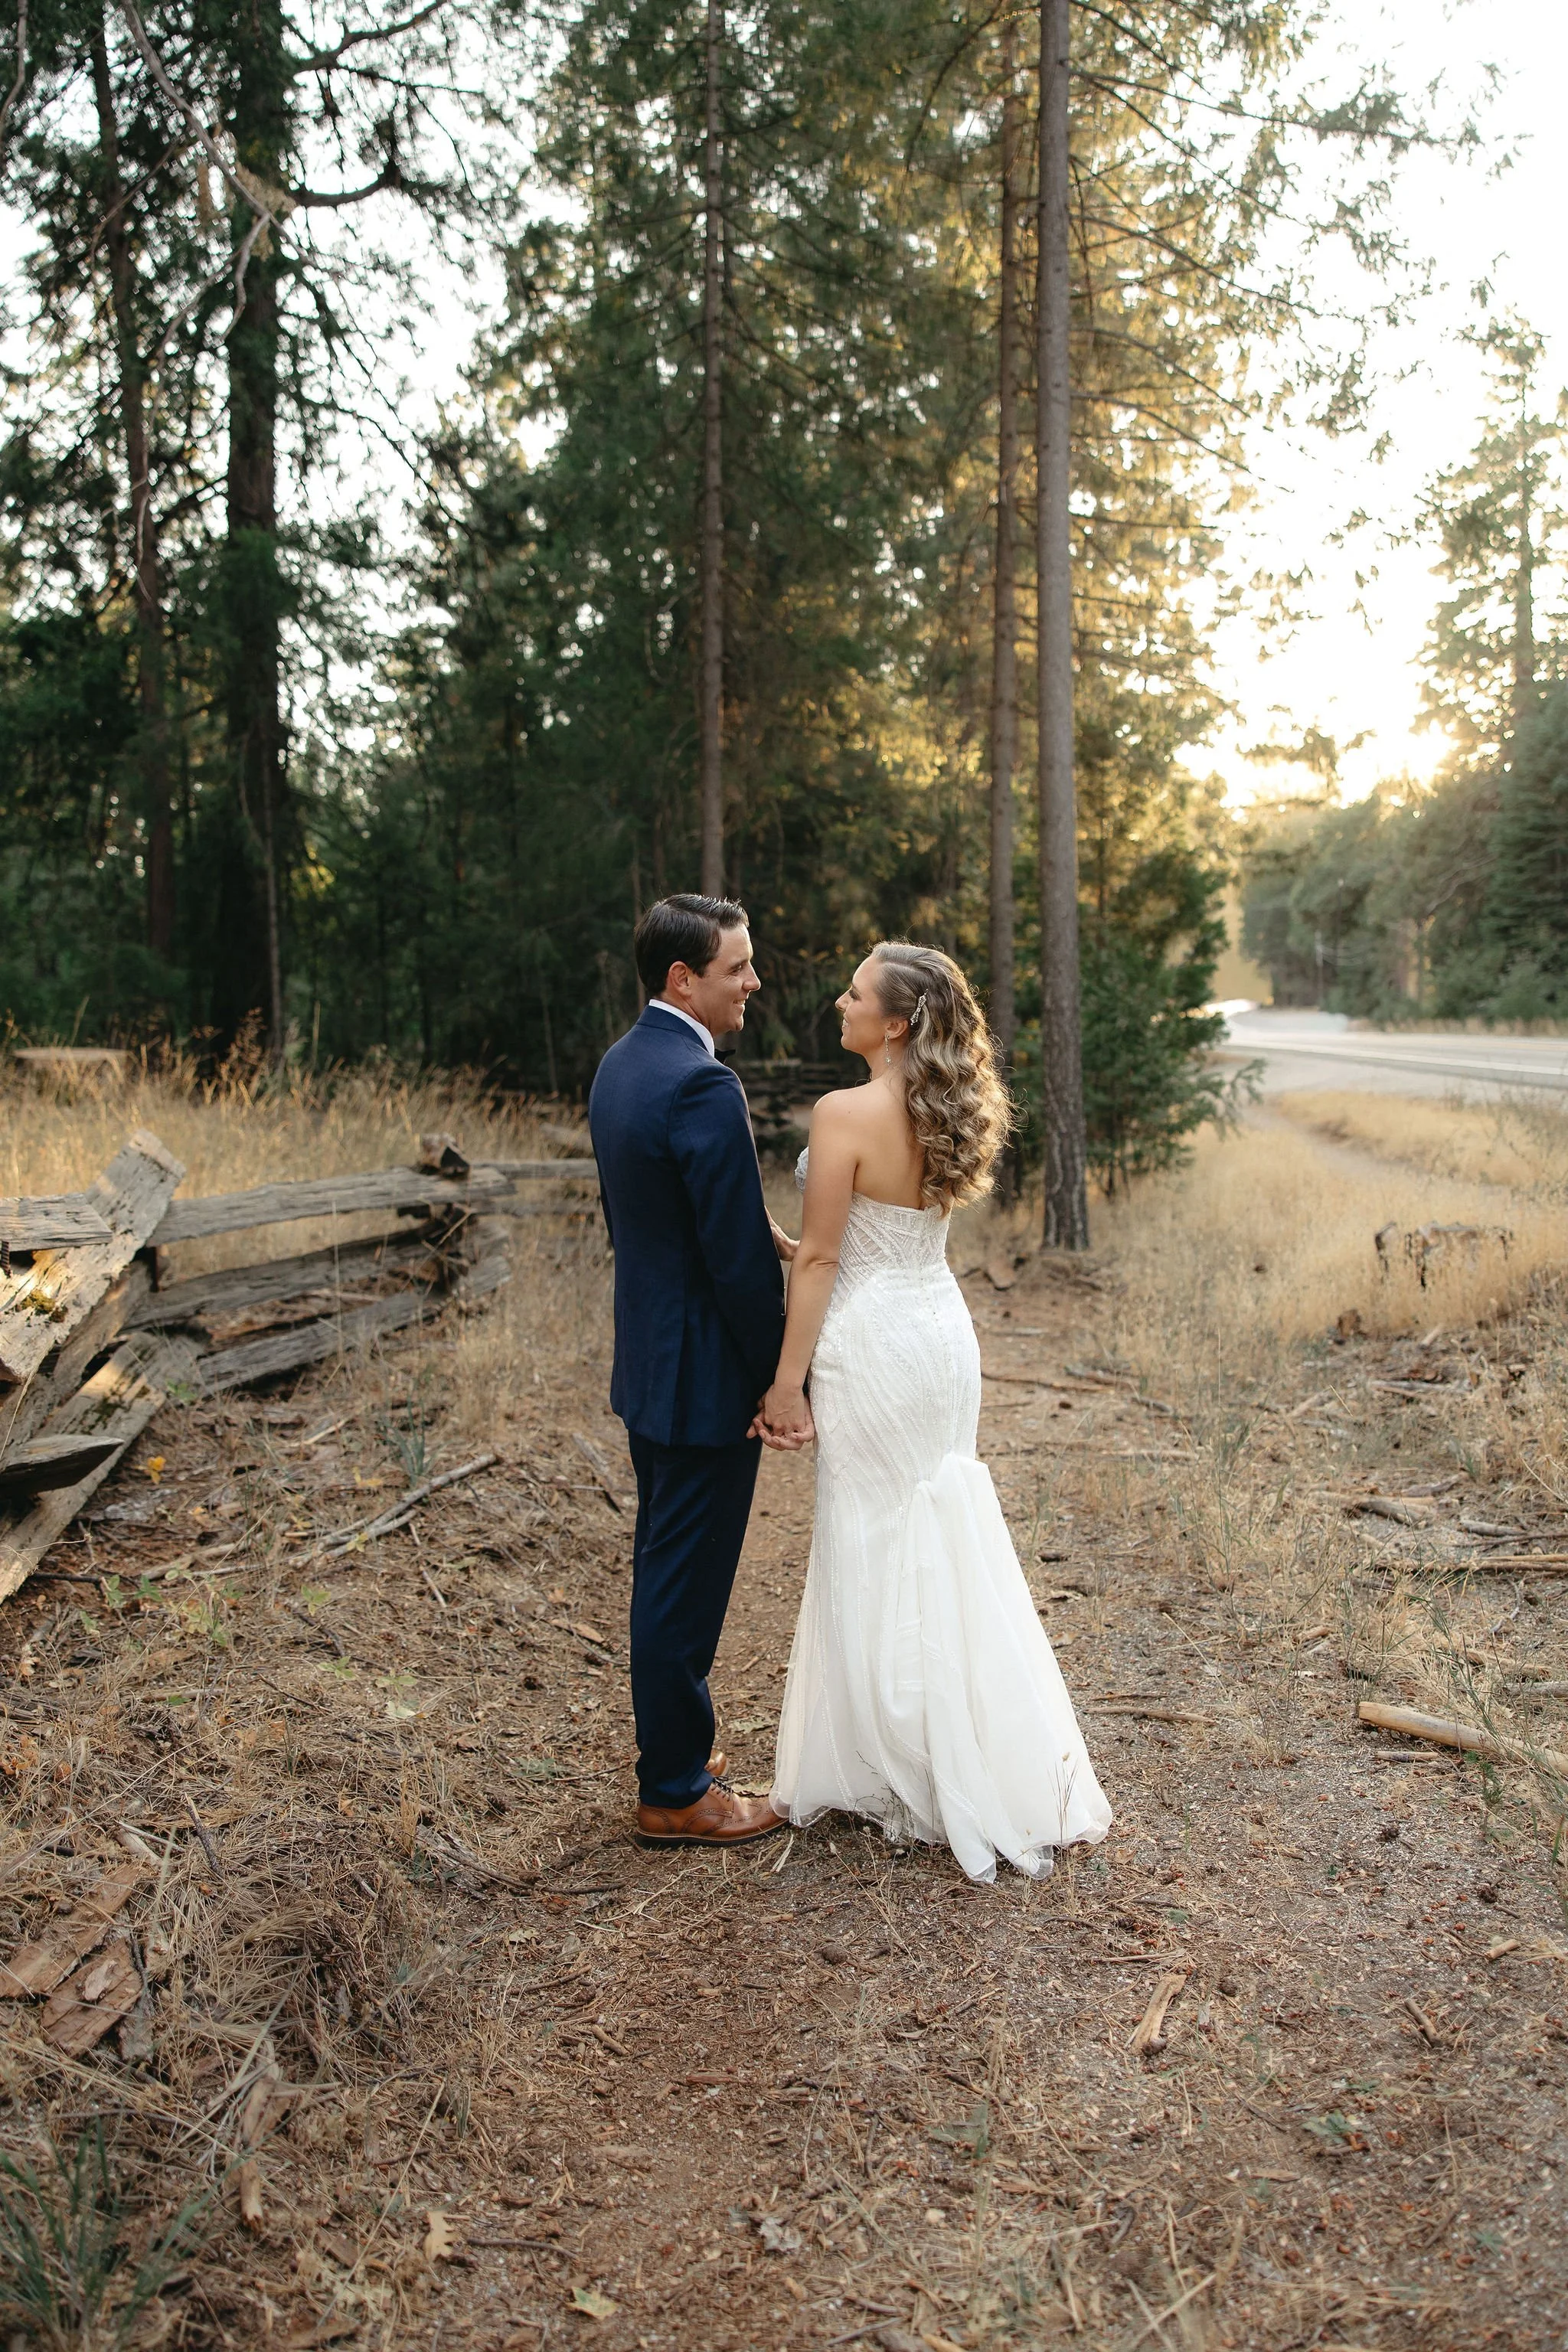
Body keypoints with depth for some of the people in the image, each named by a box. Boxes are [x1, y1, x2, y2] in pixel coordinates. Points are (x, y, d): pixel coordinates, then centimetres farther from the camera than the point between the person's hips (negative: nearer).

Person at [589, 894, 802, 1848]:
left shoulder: (621, 1064, 7)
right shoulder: (703, 1087, -24)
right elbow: (739, 1261, -23)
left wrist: (763, 1232, 7)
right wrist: (782, 1381, -12)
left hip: (649, 1365, 10)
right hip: (706, 1377, -10)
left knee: (666, 1573, 21)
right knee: (688, 1583, 3)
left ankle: (674, 1744, 38)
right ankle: (676, 1794, 18)